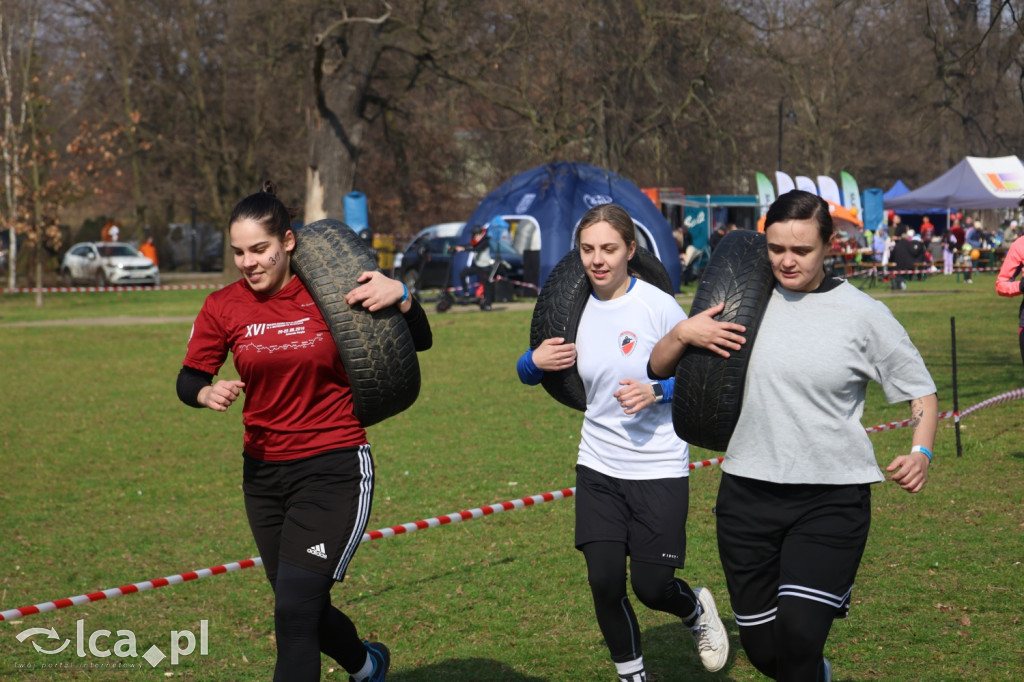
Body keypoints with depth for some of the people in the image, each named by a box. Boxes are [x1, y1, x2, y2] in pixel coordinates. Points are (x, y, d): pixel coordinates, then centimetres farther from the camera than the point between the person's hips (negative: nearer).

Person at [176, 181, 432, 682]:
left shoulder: (330, 293, -9)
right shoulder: (223, 308, -2)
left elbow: (419, 342, -1)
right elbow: (188, 379, 5)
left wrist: (400, 296, -21)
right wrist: (208, 393, -18)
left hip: (334, 471, -5)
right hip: (264, 473, 5)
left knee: (294, 612, -15)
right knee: (301, 610, 18)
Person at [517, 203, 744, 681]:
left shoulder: (657, 305, -13)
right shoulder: (575, 309, 0)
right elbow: (529, 373, 13)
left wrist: (656, 392, -24)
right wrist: (537, 360, -10)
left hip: (659, 468, -3)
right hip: (598, 466, 4)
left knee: (651, 587, -2)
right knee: (605, 582, -2)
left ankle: (697, 610, 34)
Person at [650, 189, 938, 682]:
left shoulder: (862, 314, -1)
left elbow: (919, 389, 6)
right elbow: (659, 367, 9)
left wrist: (921, 450, -13)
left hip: (833, 497, -3)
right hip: (749, 492, 3)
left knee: (798, 632, -20)